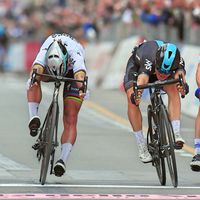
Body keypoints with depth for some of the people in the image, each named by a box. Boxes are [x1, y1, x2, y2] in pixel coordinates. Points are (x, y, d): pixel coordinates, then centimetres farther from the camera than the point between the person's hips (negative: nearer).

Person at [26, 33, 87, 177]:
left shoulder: (74, 53, -44)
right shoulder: (45, 50, -39)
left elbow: (80, 74, -61)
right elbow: (37, 67, -58)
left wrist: (81, 88, -82)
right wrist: (34, 77, -81)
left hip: (72, 72, -2)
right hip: (49, 67, 2)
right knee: (34, 80, -32)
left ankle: (63, 160, -21)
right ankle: (34, 118, -36)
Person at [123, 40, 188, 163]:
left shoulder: (178, 61, -36)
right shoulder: (149, 61, -46)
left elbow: (180, 74, -54)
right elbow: (142, 79, -61)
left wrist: (182, 84, -78)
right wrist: (136, 94, -82)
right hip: (137, 64, -2)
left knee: (173, 89, -28)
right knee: (132, 100, -24)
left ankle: (176, 134, -30)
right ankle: (142, 146, -14)